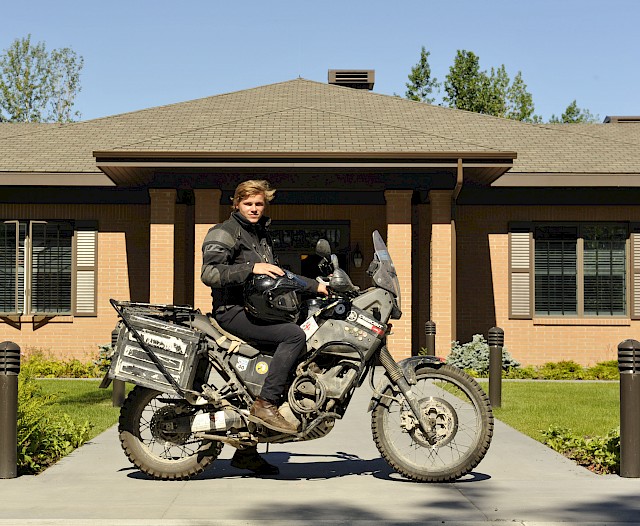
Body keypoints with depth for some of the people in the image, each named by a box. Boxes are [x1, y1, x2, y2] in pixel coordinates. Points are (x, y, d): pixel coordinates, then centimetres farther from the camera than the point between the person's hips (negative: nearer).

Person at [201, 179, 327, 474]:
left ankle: (246, 452, 17)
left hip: (257, 312, 9)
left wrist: (315, 286, 23)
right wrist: (252, 268, -27)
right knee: (294, 335, -27)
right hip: (233, 312, -9)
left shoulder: (262, 236, 22)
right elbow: (209, 273, -20)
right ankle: (266, 404, -26)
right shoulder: (224, 232, -6)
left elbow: (277, 275, 30)